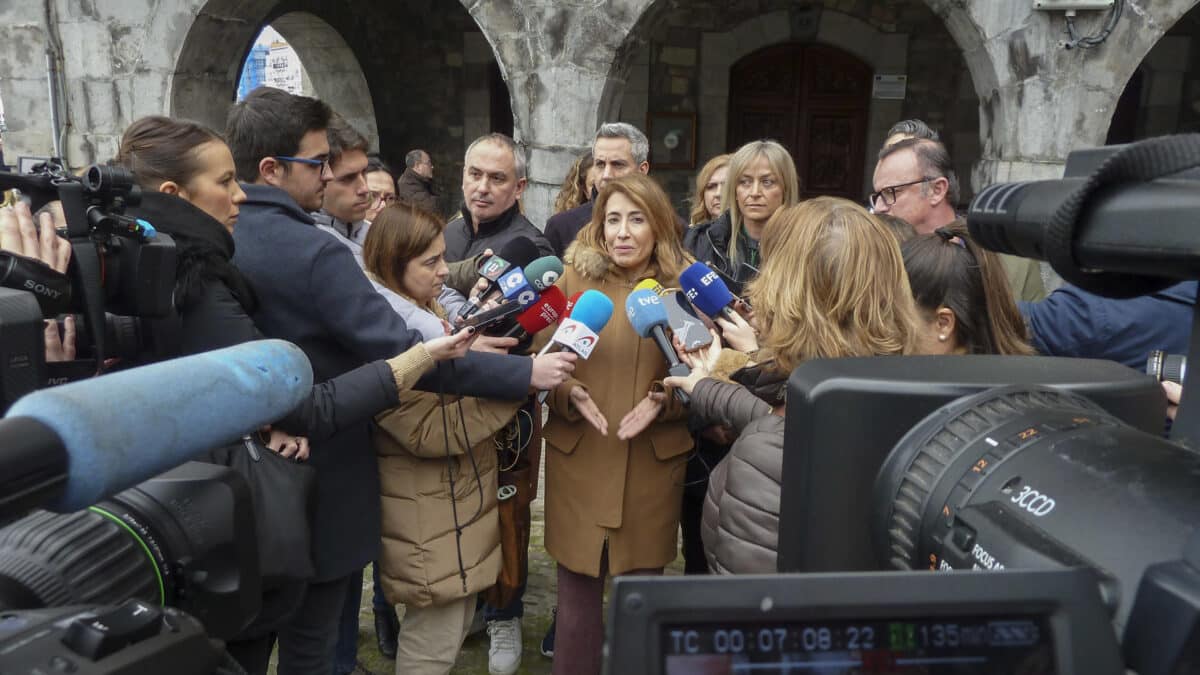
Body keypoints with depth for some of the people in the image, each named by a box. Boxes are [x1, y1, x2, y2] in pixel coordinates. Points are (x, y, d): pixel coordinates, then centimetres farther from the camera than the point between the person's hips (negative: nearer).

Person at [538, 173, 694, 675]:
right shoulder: (572, 277, 0)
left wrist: (663, 401, -15)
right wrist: (571, 395, -18)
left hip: (653, 461, 0)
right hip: (579, 457, 0)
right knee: (577, 590, 10)